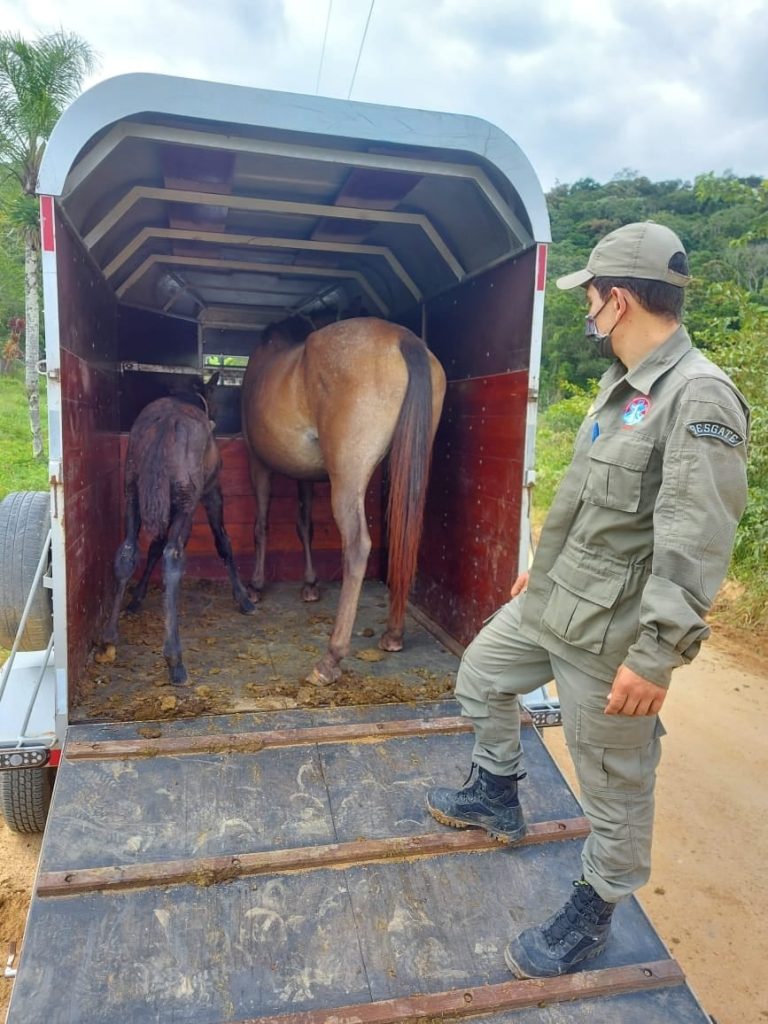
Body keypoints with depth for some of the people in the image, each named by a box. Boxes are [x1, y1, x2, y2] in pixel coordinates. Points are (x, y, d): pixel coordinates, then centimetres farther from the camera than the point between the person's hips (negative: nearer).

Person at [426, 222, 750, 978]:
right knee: (480, 677, 25)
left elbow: (695, 545, -25)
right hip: (550, 601, 10)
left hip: (610, 632, -9)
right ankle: (496, 797, 47)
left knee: (615, 785, 10)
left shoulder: (700, 397, -21)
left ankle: (592, 915, 34)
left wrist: (656, 652, -26)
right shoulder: (618, 385, 10)